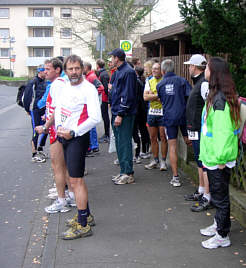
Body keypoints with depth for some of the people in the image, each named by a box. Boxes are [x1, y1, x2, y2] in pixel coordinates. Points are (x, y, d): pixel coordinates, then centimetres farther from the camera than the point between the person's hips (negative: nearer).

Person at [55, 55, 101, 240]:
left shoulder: (88, 89, -13)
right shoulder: (68, 87, 12)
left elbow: (95, 118, -20)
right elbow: (58, 109, 21)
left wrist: (73, 132, -19)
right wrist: (59, 127, 2)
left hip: (78, 138, -9)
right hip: (65, 137, 9)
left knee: (76, 180, -10)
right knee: (77, 178, 16)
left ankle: (83, 225, -4)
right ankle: (86, 215, 30)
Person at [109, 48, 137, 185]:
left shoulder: (128, 72, -13)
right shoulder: (119, 72, 17)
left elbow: (128, 95, -19)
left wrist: (120, 114, -21)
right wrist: (115, 113, 16)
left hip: (125, 115, -10)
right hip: (117, 113, 10)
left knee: (124, 143, -6)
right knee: (119, 143, 13)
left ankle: (128, 174, 0)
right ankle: (123, 171, 22)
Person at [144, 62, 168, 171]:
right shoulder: (149, 81, 12)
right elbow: (145, 97, 0)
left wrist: (152, 96, -11)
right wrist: (158, 95, -10)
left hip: (163, 112, -5)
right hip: (151, 112, 5)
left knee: (163, 137, -2)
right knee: (153, 138, 10)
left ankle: (163, 161, 8)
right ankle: (155, 160, 21)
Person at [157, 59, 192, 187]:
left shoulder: (160, 85, 5)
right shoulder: (182, 80, 0)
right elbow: (191, 96, -7)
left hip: (169, 117, 0)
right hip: (183, 115, 0)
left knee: (172, 146, 3)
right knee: (188, 141, 17)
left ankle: (175, 177, 3)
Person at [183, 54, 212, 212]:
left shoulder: (204, 83, -17)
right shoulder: (198, 82, 16)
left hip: (202, 131, -11)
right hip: (196, 130, 11)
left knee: (205, 163, -6)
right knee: (200, 162, 19)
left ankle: (207, 198, -1)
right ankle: (201, 191, 31)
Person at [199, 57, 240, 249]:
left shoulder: (221, 100, -22)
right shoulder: (215, 95, 9)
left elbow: (224, 131, -25)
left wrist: (220, 158, -22)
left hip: (219, 161, -10)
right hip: (212, 158, 10)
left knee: (220, 197, 3)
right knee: (217, 194, 22)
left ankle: (222, 236, 16)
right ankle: (218, 224, 38)